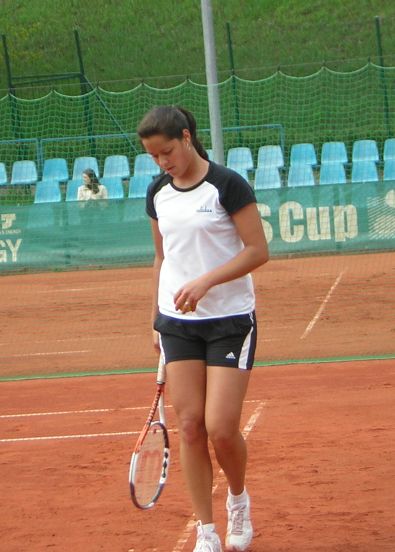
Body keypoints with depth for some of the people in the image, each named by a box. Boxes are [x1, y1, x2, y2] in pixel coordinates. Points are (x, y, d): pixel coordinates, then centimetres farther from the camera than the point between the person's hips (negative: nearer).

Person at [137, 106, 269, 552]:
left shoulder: (227, 185, -10)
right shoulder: (158, 193, 8)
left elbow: (258, 251, -13)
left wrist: (206, 281, -24)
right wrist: (156, 318, 16)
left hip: (229, 319, -5)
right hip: (177, 322, 5)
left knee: (221, 428, -10)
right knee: (189, 425, -1)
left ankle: (238, 499, 21)